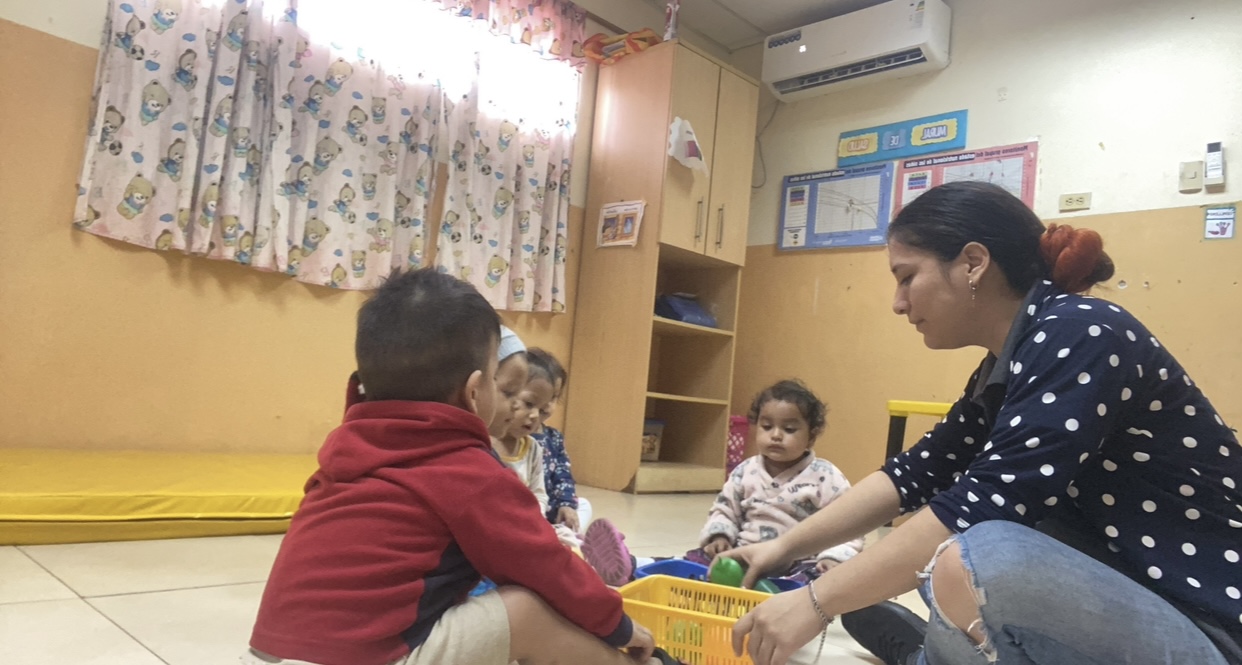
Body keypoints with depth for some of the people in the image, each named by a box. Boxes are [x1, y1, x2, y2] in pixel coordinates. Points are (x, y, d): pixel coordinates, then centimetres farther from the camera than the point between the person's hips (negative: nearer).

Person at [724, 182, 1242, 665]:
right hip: (1125, 600, 9)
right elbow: (916, 475, 13)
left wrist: (817, 601, -23)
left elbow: (984, 505, -29)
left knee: (973, 563, -31)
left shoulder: (1078, 335, -21)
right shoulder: (1004, 368, 8)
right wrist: (785, 547, 8)